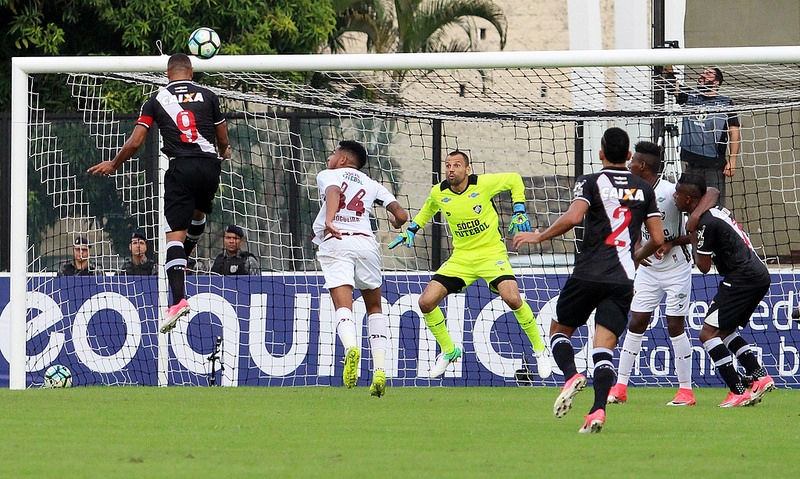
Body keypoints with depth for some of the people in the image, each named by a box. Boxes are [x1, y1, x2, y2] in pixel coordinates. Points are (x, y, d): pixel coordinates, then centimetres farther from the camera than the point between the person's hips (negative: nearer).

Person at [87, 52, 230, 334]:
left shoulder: (157, 99, 7)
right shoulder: (208, 96, 10)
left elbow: (135, 141, 3)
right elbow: (223, 139, 17)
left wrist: (113, 165, 20)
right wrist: (223, 152, 42)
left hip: (180, 167, -2)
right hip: (209, 164, 2)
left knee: (175, 234, -8)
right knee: (199, 213, 34)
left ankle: (178, 299, -22)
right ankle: (184, 261, 50)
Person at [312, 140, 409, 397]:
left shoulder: (328, 175, 16)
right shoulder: (372, 185, 24)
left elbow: (333, 192, -9)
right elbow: (401, 215, 15)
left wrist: (329, 220, -28)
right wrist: (396, 221, 41)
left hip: (335, 241, -3)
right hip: (366, 242, 3)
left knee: (343, 306, -14)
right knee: (375, 308, 18)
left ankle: (351, 346, -46)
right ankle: (380, 370, 5)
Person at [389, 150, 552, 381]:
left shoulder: (484, 184, -14)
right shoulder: (438, 193, -3)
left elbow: (515, 180, 3)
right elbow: (429, 208, 23)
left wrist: (519, 211, -5)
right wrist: (412, 229, 14)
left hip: (491, 253, -4)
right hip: (461, 257, 4)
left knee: (512, 298, -25)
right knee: (426, 302, -8)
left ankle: (539, 349, -3)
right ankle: (448, 351, 15)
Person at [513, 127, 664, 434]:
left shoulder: (591, 182, 0)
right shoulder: (644, 189, 11)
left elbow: (573, 217, -18)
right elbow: (657, 239, 11)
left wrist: (539, 237, -4)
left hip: (588, 273, -2)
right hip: (623, 279, 2)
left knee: (559, 330, 17)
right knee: (604, 347, -2)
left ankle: (571, 376, -12)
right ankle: (598, 410, -22)